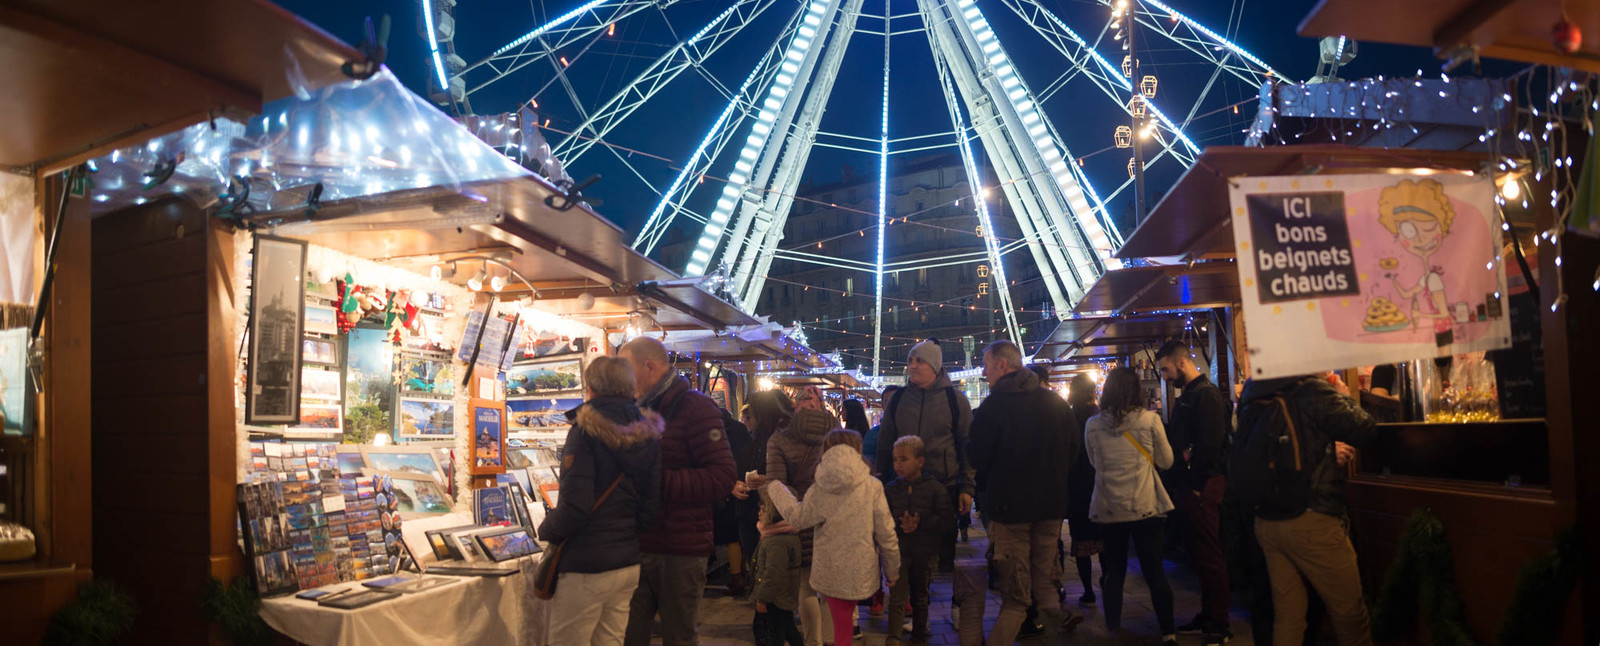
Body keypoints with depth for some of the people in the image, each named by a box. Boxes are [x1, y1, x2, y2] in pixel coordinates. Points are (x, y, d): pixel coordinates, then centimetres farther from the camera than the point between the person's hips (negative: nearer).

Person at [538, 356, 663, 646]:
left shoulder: (586, 430, -13)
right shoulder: (647, 436, 7)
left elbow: (575, 505, -18)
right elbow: (651, 505, 9)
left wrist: (546, 530, 0)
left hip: (586, 567, -7)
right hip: (629, 563, 7)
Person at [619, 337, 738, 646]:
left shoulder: (695, 407, -10)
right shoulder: (642, 410, 16)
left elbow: (722, 478, -19)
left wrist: (656, 481, -23)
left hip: (680, 552, -7)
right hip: (638, 547, 7)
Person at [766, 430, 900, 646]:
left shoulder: (819, 491, -7)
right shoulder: (872, 486, -9)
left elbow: (797, 516, 8)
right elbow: (886, 533, -6)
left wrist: (775, 488, 22)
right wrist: (893, 570, 7)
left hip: (830, 570, 2)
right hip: (861, 571, -2)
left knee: (841, 624, 12)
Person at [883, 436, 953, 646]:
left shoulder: (935, 488, -4)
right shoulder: (890, 489, 2)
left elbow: (947, 519, -9)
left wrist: (921, 523, -19)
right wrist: (899, 525, -19)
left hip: (925, 552, 0)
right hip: (898, 550, 0)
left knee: (920, 597, 15)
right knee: (897, 596, -9)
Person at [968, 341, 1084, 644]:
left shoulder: (993, 406, -12)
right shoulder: (1056, 402, 2)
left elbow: (978, 461, -8)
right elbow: (1072, 451, 9)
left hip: (1010, 506, -4)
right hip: (1051, 505, 4)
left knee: (1015, 594, 2)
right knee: (1045, 579, 17)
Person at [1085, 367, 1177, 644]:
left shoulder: (1093, 425, -2)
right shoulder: (1149, 419, -7)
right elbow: (1166, 461, 3)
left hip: (1108, 509, 2)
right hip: (1145, 507, -1)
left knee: (1114, 572, 12)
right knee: (1155, 572, 5)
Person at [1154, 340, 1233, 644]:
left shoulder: (1206, 394, -14)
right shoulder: (1186, 397, 17)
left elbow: (1210, 446, -21)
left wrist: (1197, 486, -19)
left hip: (1202, 488, -10)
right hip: (1187, 487, 10)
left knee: (1210, 556, -3)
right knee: (1200, 553, 15)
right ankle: (1207, 616, 24)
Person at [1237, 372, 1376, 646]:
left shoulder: (1252, 398, 8)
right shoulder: (1312, 390, -13)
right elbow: (1365, 429, -10)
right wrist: (1345, 396, 7)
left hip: (1266, 521, 7)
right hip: (1311, 521, -7)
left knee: (1286, 615, 13)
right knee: (1349, 613, 9)